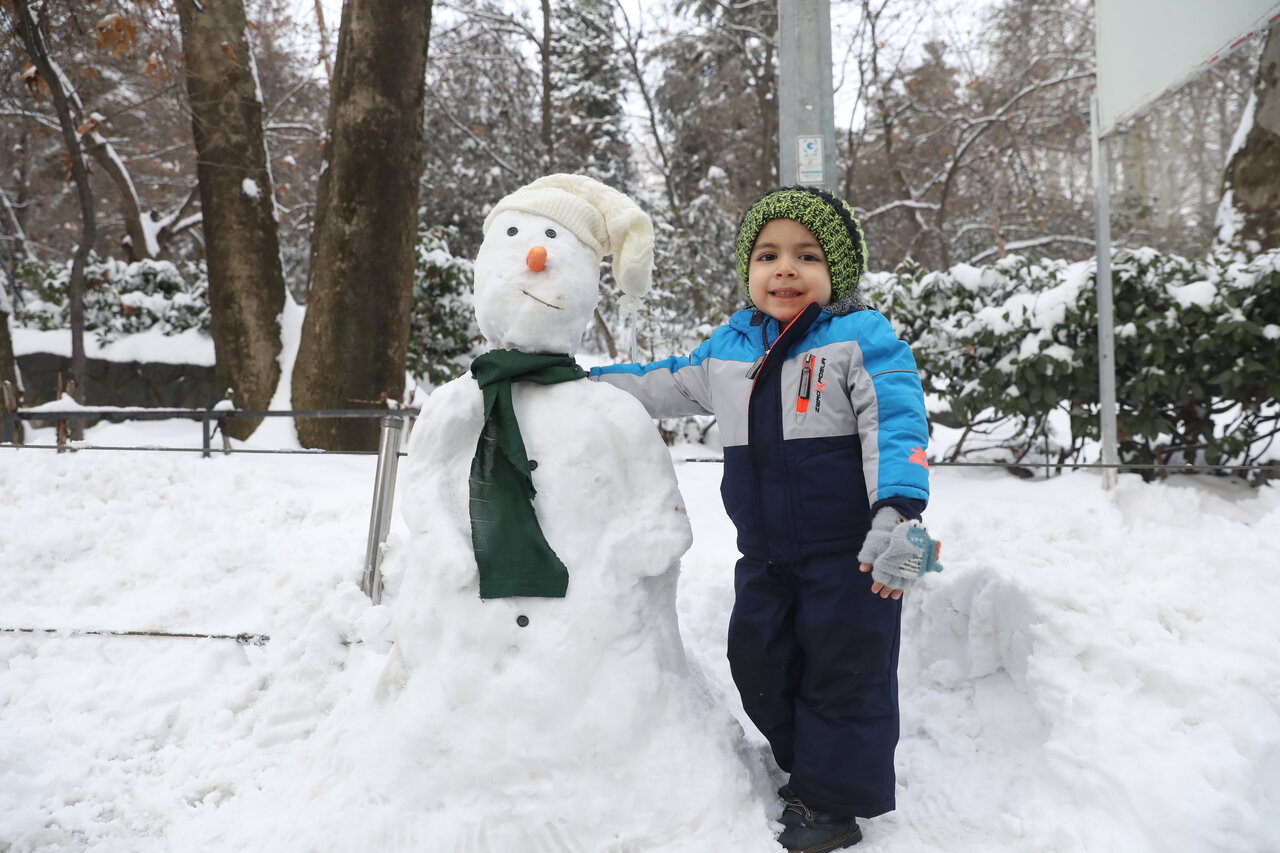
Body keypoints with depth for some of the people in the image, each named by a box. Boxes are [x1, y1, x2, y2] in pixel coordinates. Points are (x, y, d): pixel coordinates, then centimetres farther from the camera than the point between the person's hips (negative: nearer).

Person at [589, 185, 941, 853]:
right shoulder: (729, 346, 7)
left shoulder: (862, 337, -10)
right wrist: (586, 381, 20)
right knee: (759, 661, 15)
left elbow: (896, 426, -18)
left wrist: (898, 514, -29)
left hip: (849, 548, -6)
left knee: (843, 668, 3)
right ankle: (806, 766, 36)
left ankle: (834, 797, 22)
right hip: (764, 553, 6)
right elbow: (667, 385, 21)